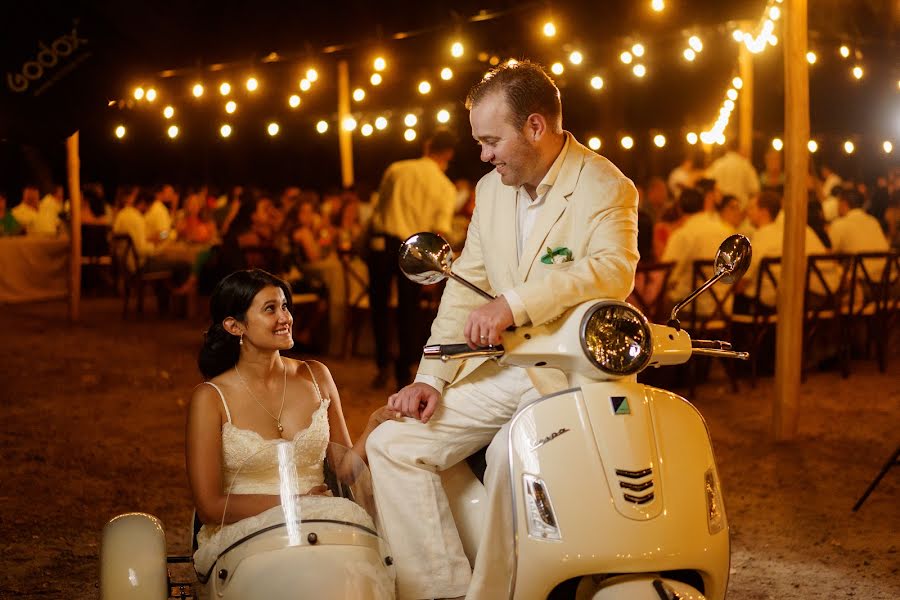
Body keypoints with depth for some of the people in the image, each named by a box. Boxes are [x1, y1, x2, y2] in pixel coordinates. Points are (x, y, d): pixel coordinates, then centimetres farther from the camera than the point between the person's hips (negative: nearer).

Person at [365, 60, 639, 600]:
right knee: (392, 444, -5)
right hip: (499, 373, 7)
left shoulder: (606, 188, -8)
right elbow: (466, 286, 14)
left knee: (512, 454, -34)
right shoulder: (492, 190, 14)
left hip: (572, 376, -7)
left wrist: (514, 303, -39)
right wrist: (432, 377, 2)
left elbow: (613, 270, -27)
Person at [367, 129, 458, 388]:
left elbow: (379, 206, 11)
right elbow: (440, 231, -9)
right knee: (408, 311, 13)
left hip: (380, 242, 1)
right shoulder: (446, 187, -1)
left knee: (379, 306, 18)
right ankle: (403, 374, 17)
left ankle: (382, 365, 17)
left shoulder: (395, 170, 5)